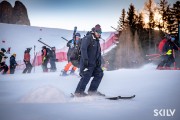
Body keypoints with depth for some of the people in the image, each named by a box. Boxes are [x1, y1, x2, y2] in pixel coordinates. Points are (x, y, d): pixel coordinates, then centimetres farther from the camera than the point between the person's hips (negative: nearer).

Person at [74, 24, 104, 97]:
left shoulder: (97, 41, 20)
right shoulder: (88, 38, -9)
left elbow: (99, 53, 24)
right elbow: (83, 49, -20)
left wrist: (99, 62, 10)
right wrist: (85, 59, -27)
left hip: (94, 63, 9)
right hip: (87, 63, -9)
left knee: (99, 73, 5)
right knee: (86, 76, -14)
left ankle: (92, 91, 11)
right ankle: (79, 92, -5)